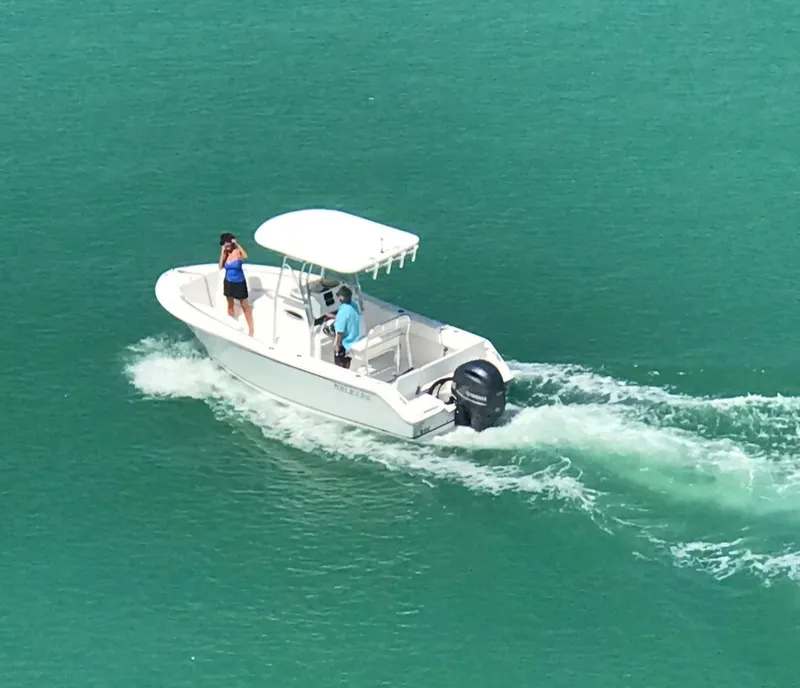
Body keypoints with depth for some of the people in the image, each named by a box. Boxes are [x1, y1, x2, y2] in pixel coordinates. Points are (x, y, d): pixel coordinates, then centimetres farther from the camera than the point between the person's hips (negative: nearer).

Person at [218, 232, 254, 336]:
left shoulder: (238, 252, -20)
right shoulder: (225, 253, -6)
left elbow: (245, 256, -42)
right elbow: (220, 267, -13)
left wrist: (237, 244, -41)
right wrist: (222, 253, -18)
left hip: (239, 283, -5)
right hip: (228, 282, 5)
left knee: (245, 306, 4)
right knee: (230, 304, 18)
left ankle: (251, 329, 11)